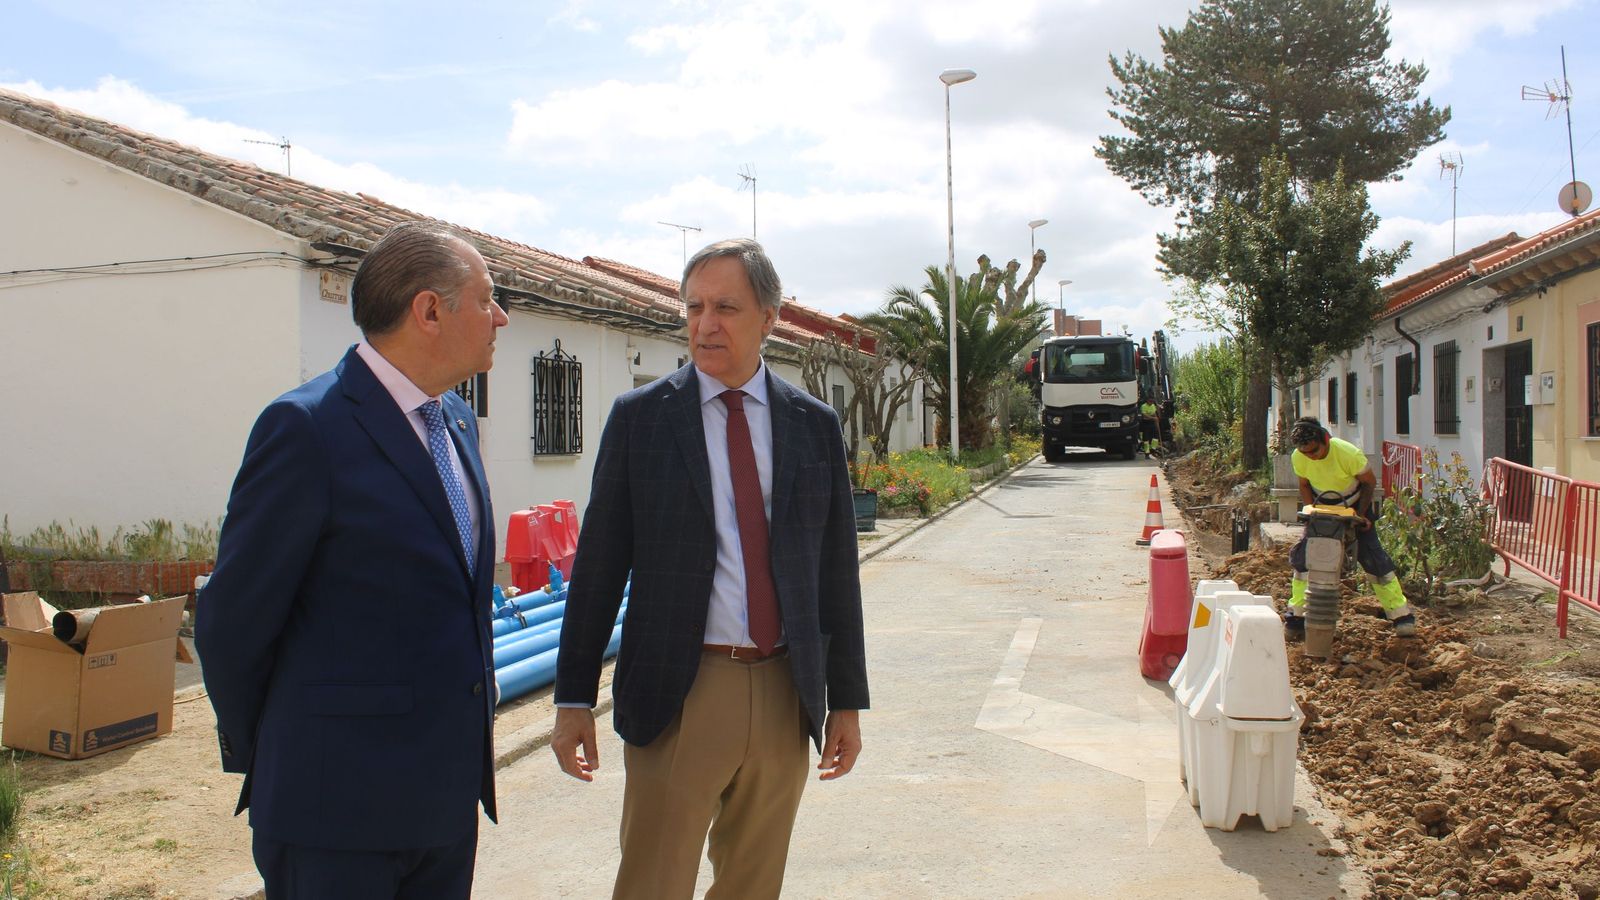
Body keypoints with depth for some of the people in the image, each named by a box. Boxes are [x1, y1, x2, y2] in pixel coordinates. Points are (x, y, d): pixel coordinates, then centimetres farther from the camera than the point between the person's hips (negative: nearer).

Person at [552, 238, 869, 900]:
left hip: (785, 696, 3)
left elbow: (837, 568, 8)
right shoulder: (639, 416, 0)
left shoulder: (815, 424, 6)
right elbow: (599, 564, 0)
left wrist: (846, 699, 7)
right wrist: (573, 698, -2)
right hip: (678, 695, -2)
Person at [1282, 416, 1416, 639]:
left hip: (1354, 506, -3)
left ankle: (1401, 614, 0)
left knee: (1372, 555, -11)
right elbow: (1304, 485, -3)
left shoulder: (1350, 454, -31)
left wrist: (1361, 514, -19)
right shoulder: (1298, 458, -22)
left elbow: (1369, 482, -14)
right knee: (1304, 555, -9)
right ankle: (1297, 616, 1)